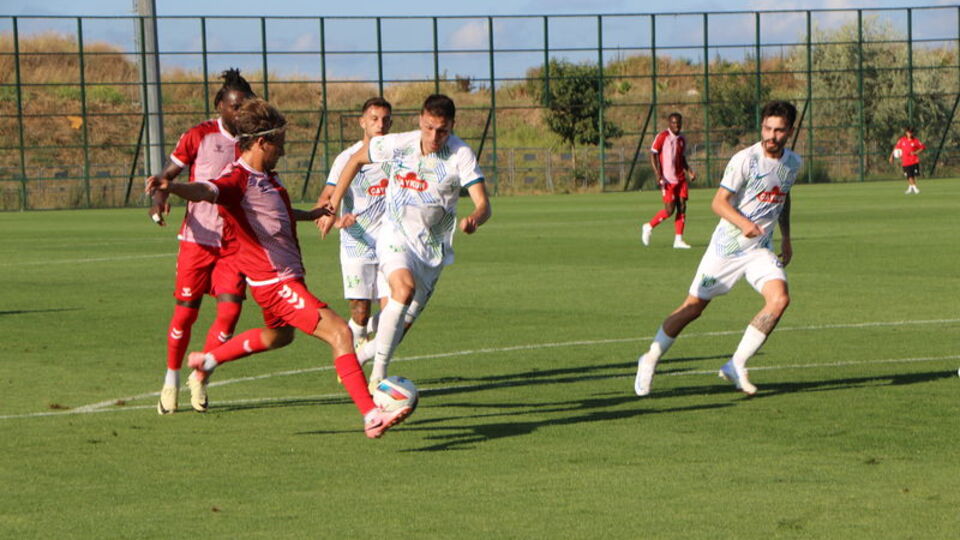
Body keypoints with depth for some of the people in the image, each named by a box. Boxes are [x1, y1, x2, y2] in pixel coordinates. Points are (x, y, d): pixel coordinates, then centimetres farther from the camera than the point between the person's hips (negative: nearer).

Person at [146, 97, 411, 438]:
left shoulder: (265, 177, 11)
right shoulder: (238, 179, -19)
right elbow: (206, 191, -40)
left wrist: (309, 215, 43)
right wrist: (172, 187, -60)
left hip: (286, 276, 11)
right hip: (275, 282, -11)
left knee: (279, 335, 34)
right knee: (339, 332, -18)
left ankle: (206, 362, 46)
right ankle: (371, 416, -20)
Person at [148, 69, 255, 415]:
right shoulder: (199, 136, -4)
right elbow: (170, 173, -1)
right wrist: (160, 196, -21)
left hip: (235, 241, 3)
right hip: (197, 237, -2)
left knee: (230, 310, -10)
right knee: (186, 311, -1)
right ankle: (171, 381, 19)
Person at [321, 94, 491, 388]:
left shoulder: (461, 154, -15)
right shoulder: (398, 144, -11)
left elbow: (483, 204, -21)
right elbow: (356, 160, 8)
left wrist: (474, 218, -45)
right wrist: (334, 204, 6)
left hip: (433, 248, 2)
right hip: (396, 237, -2)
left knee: (404, 322, 7)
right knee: (404, 288, -31)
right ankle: (378, 375, -30)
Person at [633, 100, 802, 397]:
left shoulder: (793, 163, 4)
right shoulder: (745, 160, -16)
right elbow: (719, 202, -17)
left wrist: (786, 237, 21)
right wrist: (743, 223, -34)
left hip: (761, 249, 5)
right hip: (727, 246, -5)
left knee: (779, 299, -20)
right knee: (694, 306, 1)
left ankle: (736, 366, -10)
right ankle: (650, 360, 22)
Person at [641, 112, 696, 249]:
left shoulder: (682, 139, 14)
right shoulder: (662, 136, -6)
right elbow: (653, 155, -6)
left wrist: (689, 171, 7)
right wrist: (658, 175, -15)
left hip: (680, 179, 6)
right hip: (667, 180, -6)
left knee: (682, 207, -2)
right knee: (669, 210, -10)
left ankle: (678, 240, 2)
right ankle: (649, 227, 13)